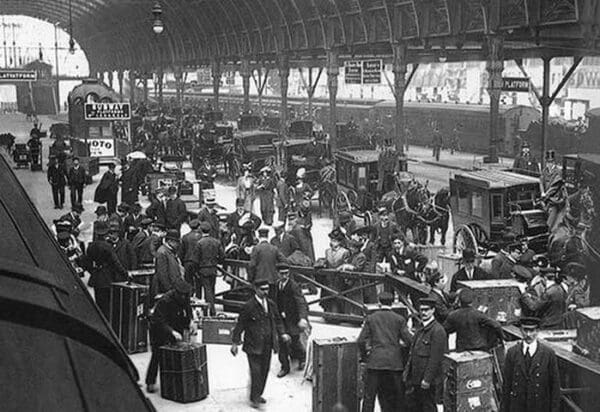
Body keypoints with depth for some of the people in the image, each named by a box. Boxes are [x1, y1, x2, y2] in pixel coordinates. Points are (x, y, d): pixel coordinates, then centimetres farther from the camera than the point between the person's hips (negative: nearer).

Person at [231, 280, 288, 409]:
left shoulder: (271, 304, 6)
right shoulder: (248, 306, -12)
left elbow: (277, 320, 16)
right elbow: (240, 324, -7)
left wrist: (282, 333, 0)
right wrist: (235, 342, -8)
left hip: (267, 345, 6)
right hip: (253, 346, -6)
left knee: (264, 371, 12)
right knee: (256, 372, -7)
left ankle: (258, 395, 29)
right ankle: (254, 399, 5)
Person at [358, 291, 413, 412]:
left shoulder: (371, 318, 4)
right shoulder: (399, 319, 2)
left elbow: (361, 340, 0)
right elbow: (408, 340, -5)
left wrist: (364, 356, 13)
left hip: (375, 361, 0)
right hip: (394, 361, 0)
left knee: (369, 395, 3)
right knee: (398, 396, 10)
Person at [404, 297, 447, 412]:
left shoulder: (438, 331, -12)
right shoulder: (420, 331, 18)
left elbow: (435, 358, -18)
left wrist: (427, 379, -20)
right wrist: (407, 372, 13)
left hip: (429, 382, -9)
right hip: (415, 380, 9)